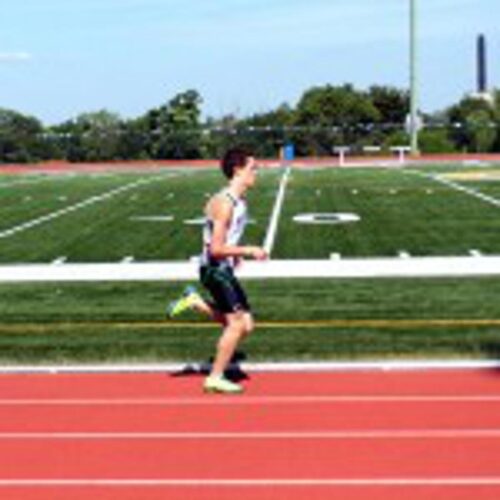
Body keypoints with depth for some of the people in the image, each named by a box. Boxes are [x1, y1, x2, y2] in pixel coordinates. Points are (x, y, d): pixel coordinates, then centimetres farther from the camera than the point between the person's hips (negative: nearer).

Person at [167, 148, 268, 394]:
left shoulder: (240, 201, 11)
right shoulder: (224, 203, -20)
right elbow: (216, 249, -24)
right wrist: (249, 251, -20)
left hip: (225, 270, 9)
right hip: (214, 269, -9)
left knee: (244, 324, 9)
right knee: (237, 322, -10)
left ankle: (195, 302, 17)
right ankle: (215, 378, 1)